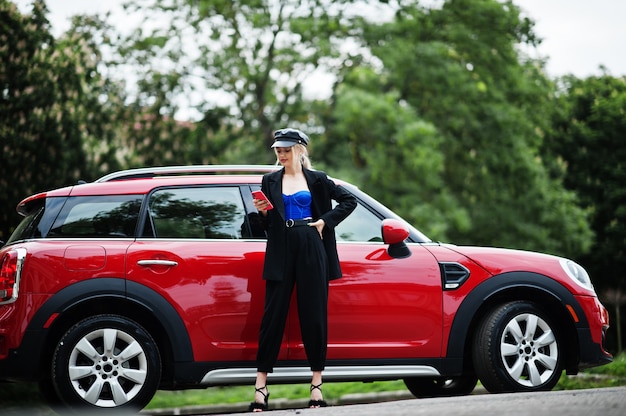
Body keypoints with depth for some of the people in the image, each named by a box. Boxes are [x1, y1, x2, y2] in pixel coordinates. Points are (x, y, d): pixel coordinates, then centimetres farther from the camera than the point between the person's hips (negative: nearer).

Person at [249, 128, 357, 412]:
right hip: (281, 250, 1)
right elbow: (268, 223, 12)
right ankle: (260, 386, -4)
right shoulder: (270, 181, 11)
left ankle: (317, 383, 6)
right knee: (273, 314, -3)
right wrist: (263, 212, -9)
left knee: (314, 314, 0)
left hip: (311, 250, -1)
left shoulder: (317, 180, 7)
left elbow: (349, 201, 8)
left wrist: (325, 221, -1)